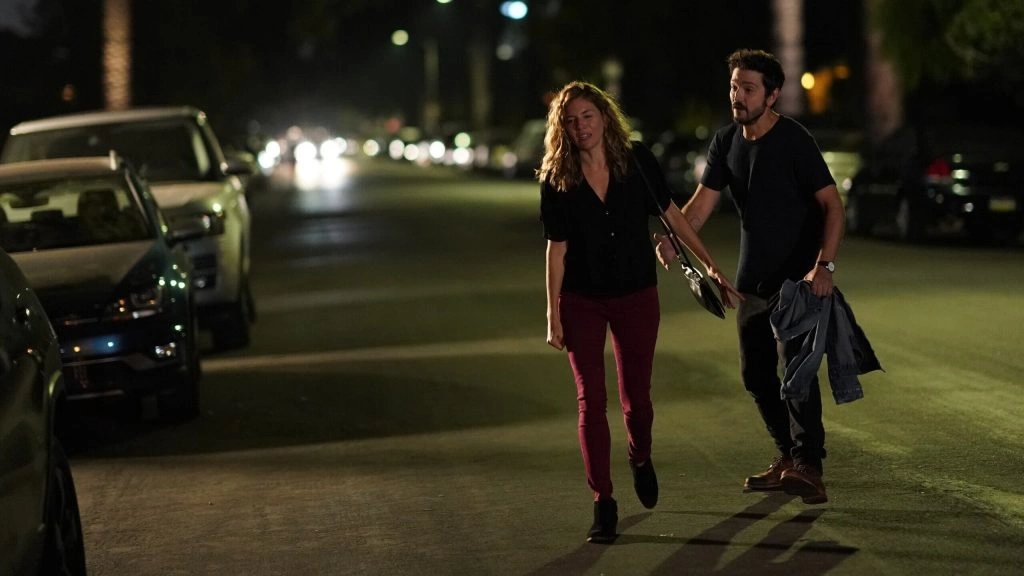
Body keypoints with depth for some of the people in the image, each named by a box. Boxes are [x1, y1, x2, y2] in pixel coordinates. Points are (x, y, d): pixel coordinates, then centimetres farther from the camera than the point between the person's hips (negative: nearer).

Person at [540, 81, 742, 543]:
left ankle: (640, 460, 40)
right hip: (582, 301, -1)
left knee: (636, 396, 7)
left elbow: (671, 216, 3)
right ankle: (603, 502, 0)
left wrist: (709, 264, 4)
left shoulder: (638, 162, -7)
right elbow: (557, 249, -5)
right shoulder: (556, 181, -8)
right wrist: (553, 315, -6)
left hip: (637, 296, 1)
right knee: (591, 399, -5)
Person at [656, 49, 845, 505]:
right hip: (753, 277, 7)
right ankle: (788, 457, 23)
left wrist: (824, 265, -29)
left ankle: (808, 466, -15)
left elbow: (832, 204, -16)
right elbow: (702, 202, 1)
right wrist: (673, 240, -19)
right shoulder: (726, 141, 4)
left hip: (797, 277, -7)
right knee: (756, 372, 10)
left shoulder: (794, 141, -14)